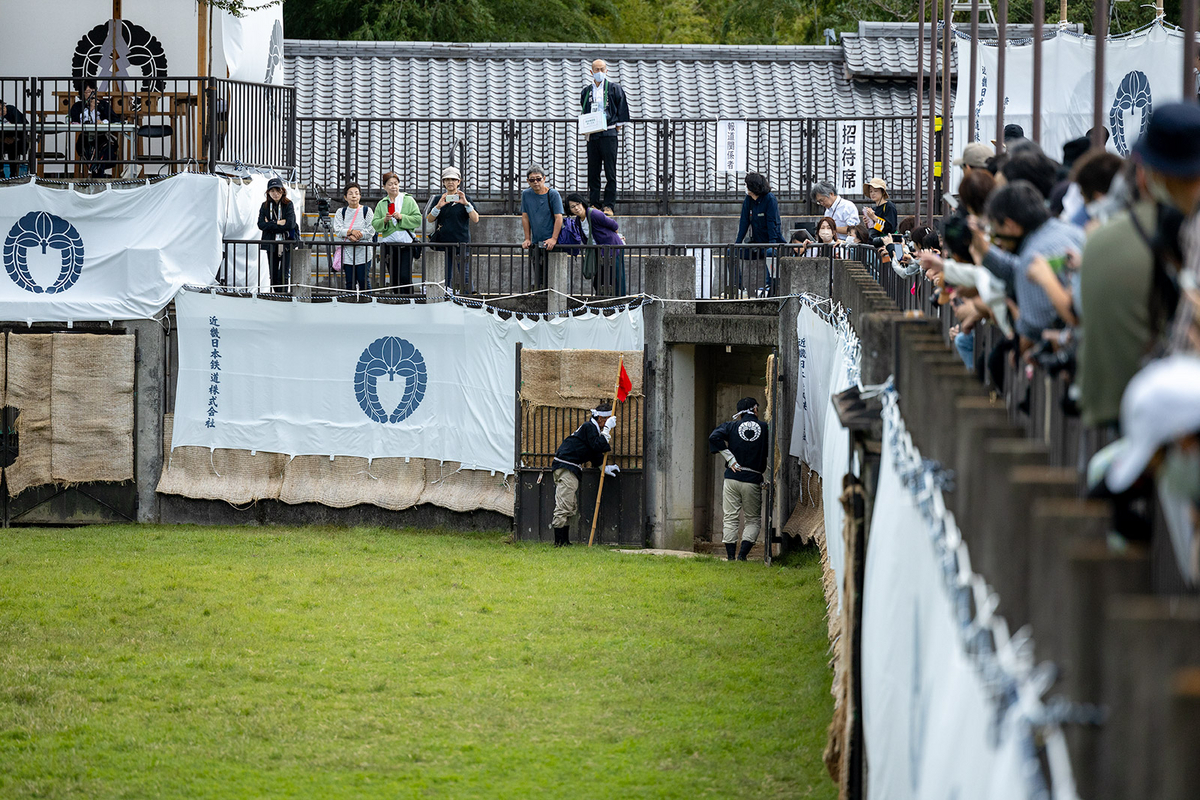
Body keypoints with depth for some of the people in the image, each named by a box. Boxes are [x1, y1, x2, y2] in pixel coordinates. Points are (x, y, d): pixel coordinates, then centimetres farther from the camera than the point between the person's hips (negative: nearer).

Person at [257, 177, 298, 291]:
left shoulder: (288, 205, -2)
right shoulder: (265, 206, 6)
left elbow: (290, 224, -14)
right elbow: (261, 225, -5)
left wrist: (270, 225, -9)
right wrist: (278, 224, -13)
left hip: (287, 244, -3)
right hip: (271, 244, 3)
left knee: (284, 275, -8)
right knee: (274, 276, 7)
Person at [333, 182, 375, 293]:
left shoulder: (366, 211, 3)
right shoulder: (341, 212, 8)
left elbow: (371, 231, -6)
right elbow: (338, 230, -4)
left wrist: (355, 236, -15)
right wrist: (351, 232, -19)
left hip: (363, 252, -2)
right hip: (347, 253, 2)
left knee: (363, 281, -3)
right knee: (350, 282, 4)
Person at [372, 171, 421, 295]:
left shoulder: (408, 200, 6)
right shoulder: (381, 204, 13)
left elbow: (418, 220, -2)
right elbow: (375, 224, 6)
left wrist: (402, 217, -13)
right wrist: (384, 220, -13)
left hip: (405, 244, -3)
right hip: (388, 244, 3)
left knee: (405, 277, -12)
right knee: (394, 279, 5)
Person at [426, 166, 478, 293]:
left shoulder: (465, 199, 4)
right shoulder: (439, 199, 10)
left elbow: (475, 219, -5)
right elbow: (430, 219, 1)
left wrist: (466, 204, -20)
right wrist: (439, 206, -17)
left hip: (462, 244, -2)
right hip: (443, 243, 2)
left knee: (465, 277, -6)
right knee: (446, 278, 4)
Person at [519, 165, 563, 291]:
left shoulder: (553, 194, -5)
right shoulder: (526, 194, 7)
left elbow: (558, 218, -9)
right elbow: (525, 217, 11)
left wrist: (553, 239, -18)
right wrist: (527, 239, 6)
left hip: (551, 243, -4)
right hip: (535, 243, 4)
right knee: (535, 279, 4)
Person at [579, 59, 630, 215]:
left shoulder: (614, 88, 2)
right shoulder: (586, 91, 14)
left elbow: (622, 109, 3)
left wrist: (617, 127, -1)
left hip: (609, 134, -4)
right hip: (592, 135, 4)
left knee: (610, 172, -5)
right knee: (593, 171, 4)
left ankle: (609, 206, -3)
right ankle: (594, 203, 9)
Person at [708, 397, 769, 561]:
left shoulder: (731, 426, 4)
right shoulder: (764, 427, 2)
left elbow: (714, 437, -11)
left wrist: (730, 459, -8)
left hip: (732, 477, 1)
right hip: (753, 480, -1)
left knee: (730, 518, 7)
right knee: (753, 520, 9)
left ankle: (730, 556, 2)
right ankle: (742, 554, -5)